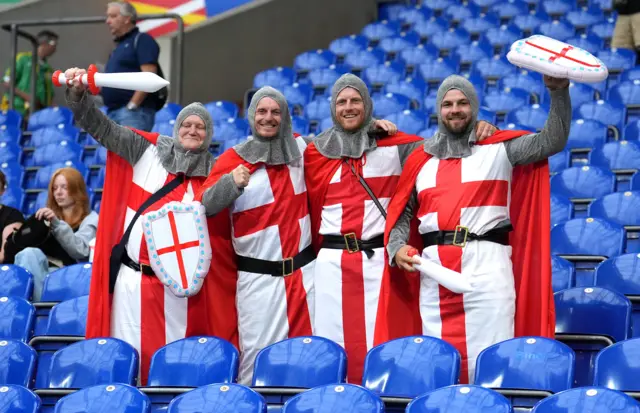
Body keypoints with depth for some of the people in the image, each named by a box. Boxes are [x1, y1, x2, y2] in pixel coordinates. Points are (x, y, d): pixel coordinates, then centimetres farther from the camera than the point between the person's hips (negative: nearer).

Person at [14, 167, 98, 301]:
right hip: (40, 272, 4)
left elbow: (80, 251, -7)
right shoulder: (49, 216, 30)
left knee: (28, 255, -34)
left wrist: (57, 224, -17)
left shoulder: (90, 219, 13)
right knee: (28, 253, -32)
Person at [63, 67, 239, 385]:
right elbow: (101, 127, -2)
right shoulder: (147, 150, 3)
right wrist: (78, 93, -16)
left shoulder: (212, 173, 4)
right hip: (133, 275, 0)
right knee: (128, 352, 2)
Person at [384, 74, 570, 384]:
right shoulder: (420, 159, 17)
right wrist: (397, 247, 0)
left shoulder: (498, 148, 8)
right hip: (434, 268, 3)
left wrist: (559, 92, -14)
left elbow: (551, 141, -2)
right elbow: (402, 212, 19)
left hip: (487, 264, -3)